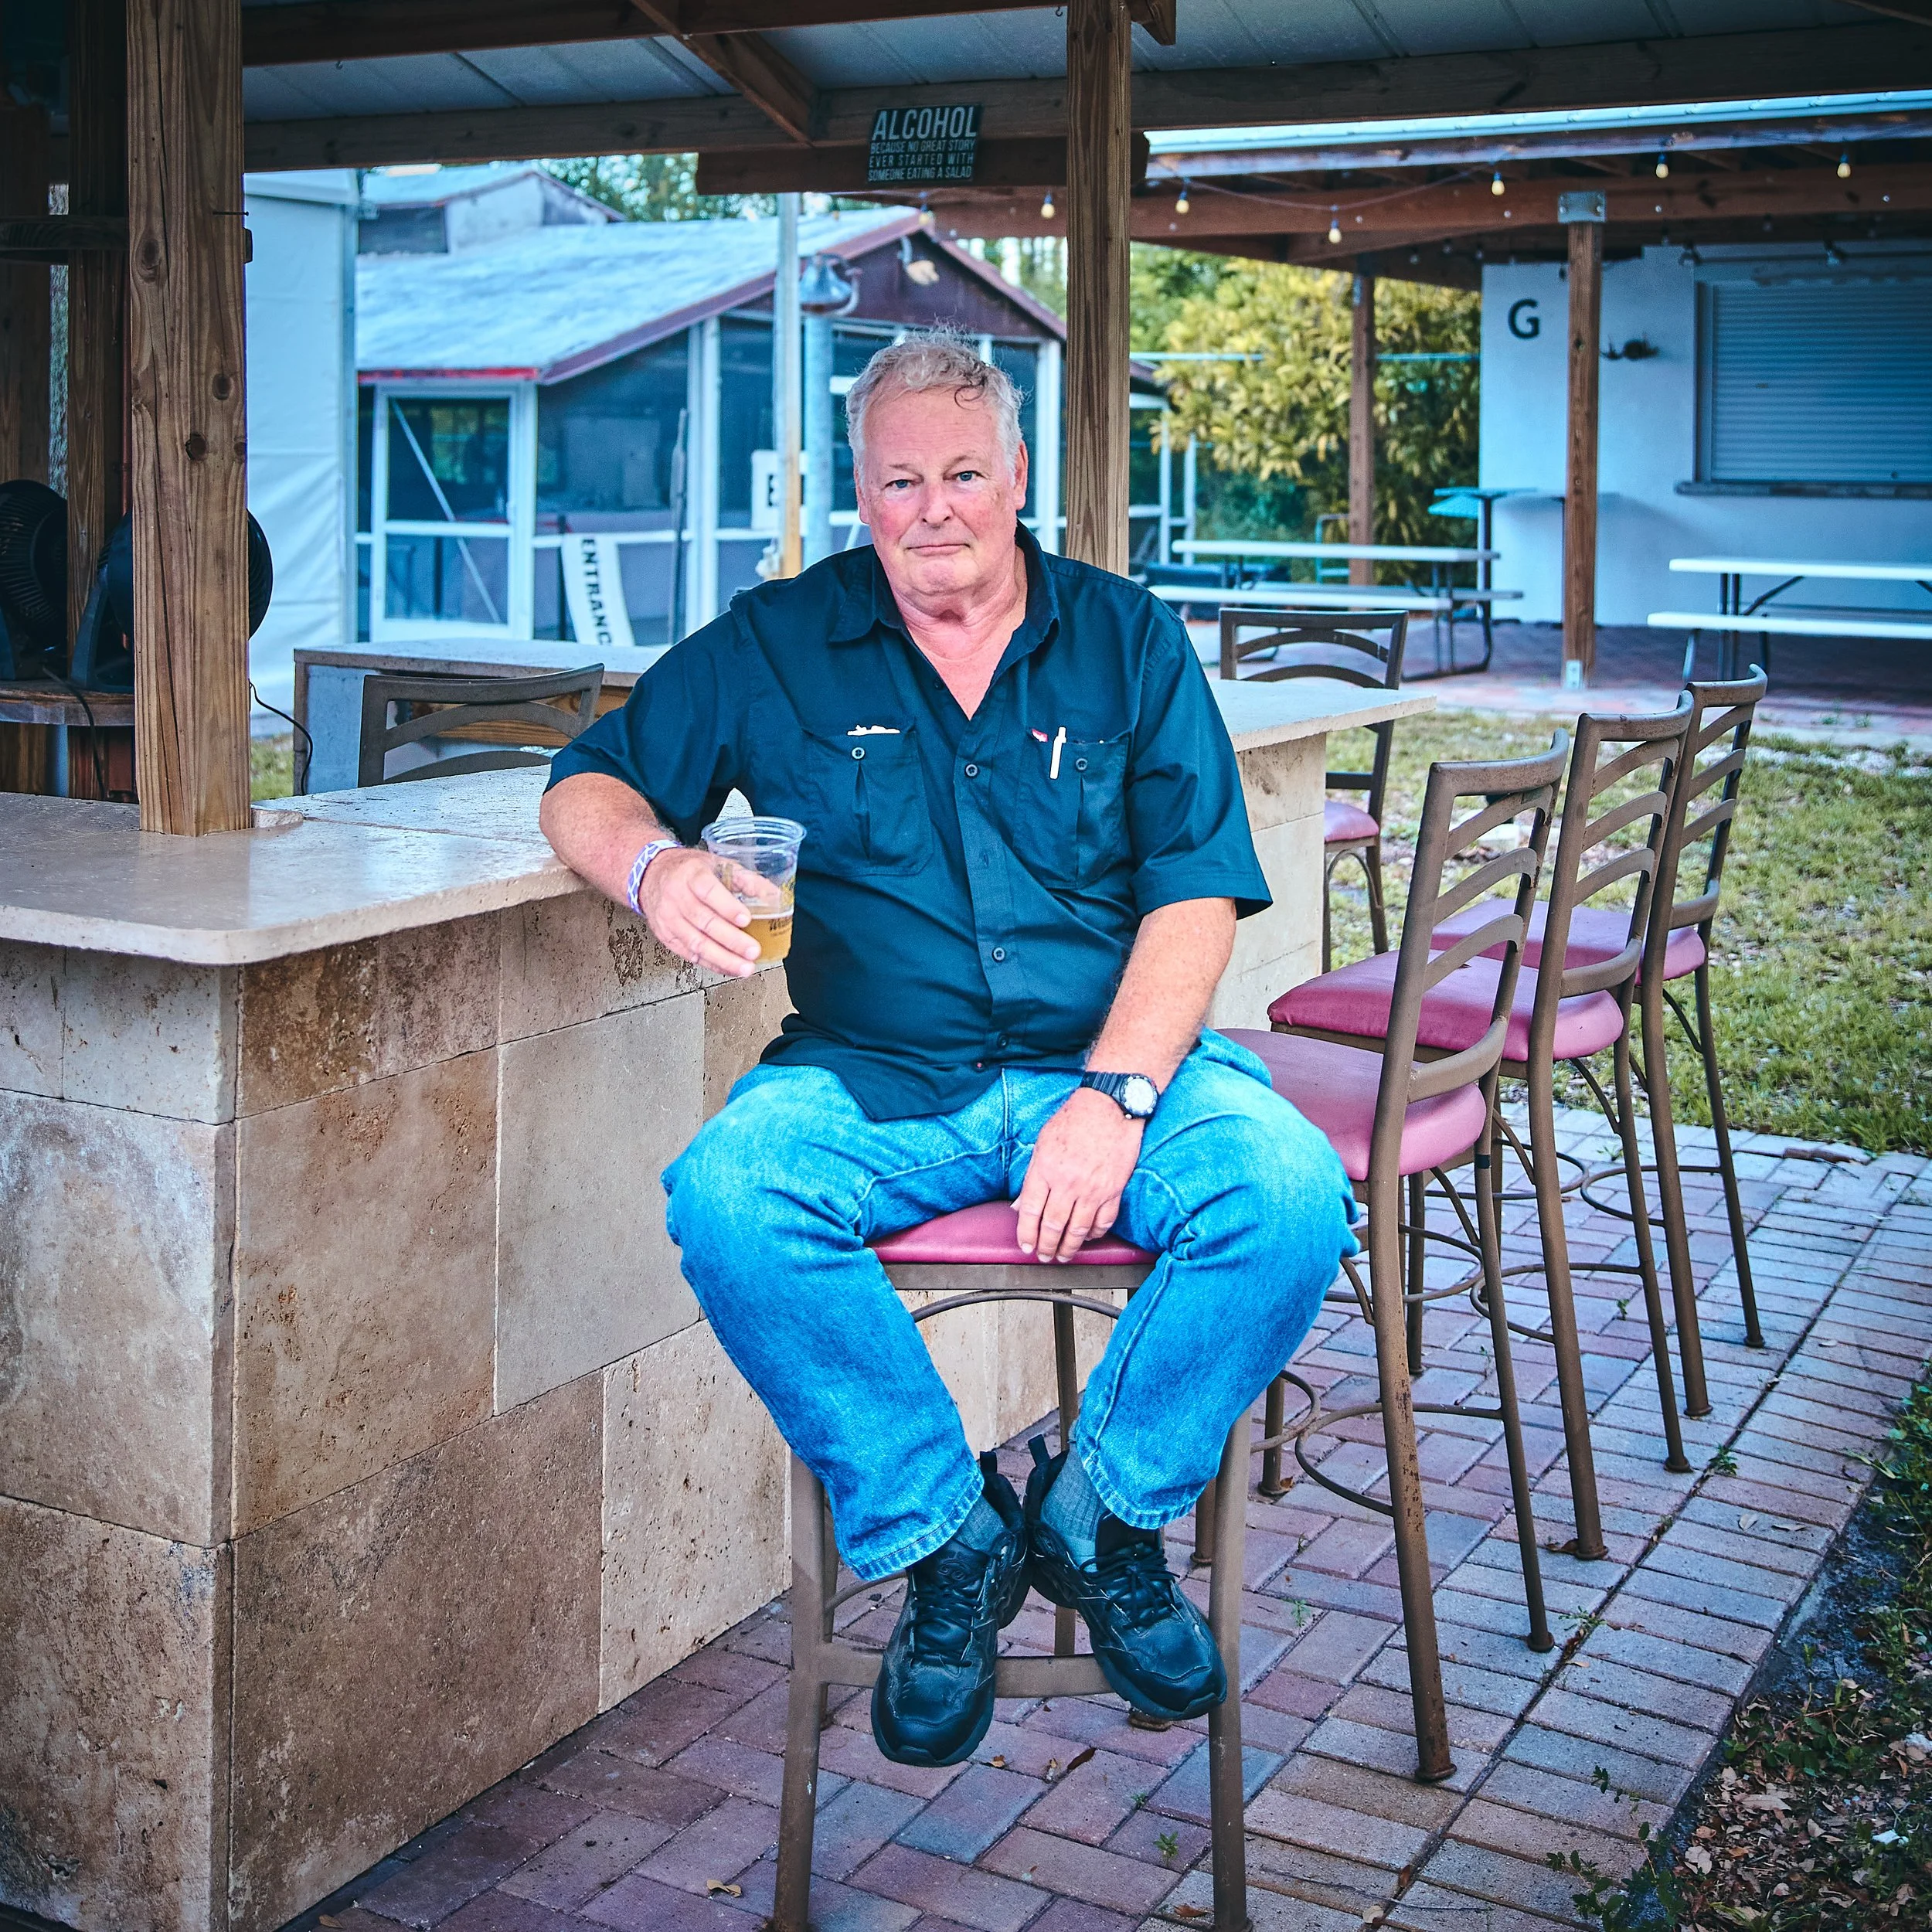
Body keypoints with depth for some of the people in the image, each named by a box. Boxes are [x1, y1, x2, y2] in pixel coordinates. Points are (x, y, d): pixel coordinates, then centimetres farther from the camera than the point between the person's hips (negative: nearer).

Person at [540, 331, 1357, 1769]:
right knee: (725, 1197, -32)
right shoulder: (776, 648, 9)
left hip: (1108, 1061, 1)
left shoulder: (1128, 642, 8)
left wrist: (1114, 1095, -16)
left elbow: (1197, 895, 1)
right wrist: (655, 864, -16)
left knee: (1293, 1194, -28)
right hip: (871, 1083, 0)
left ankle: (1105, 1514, -2)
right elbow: (587, 786, 10)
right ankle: (946, 1536, -11)